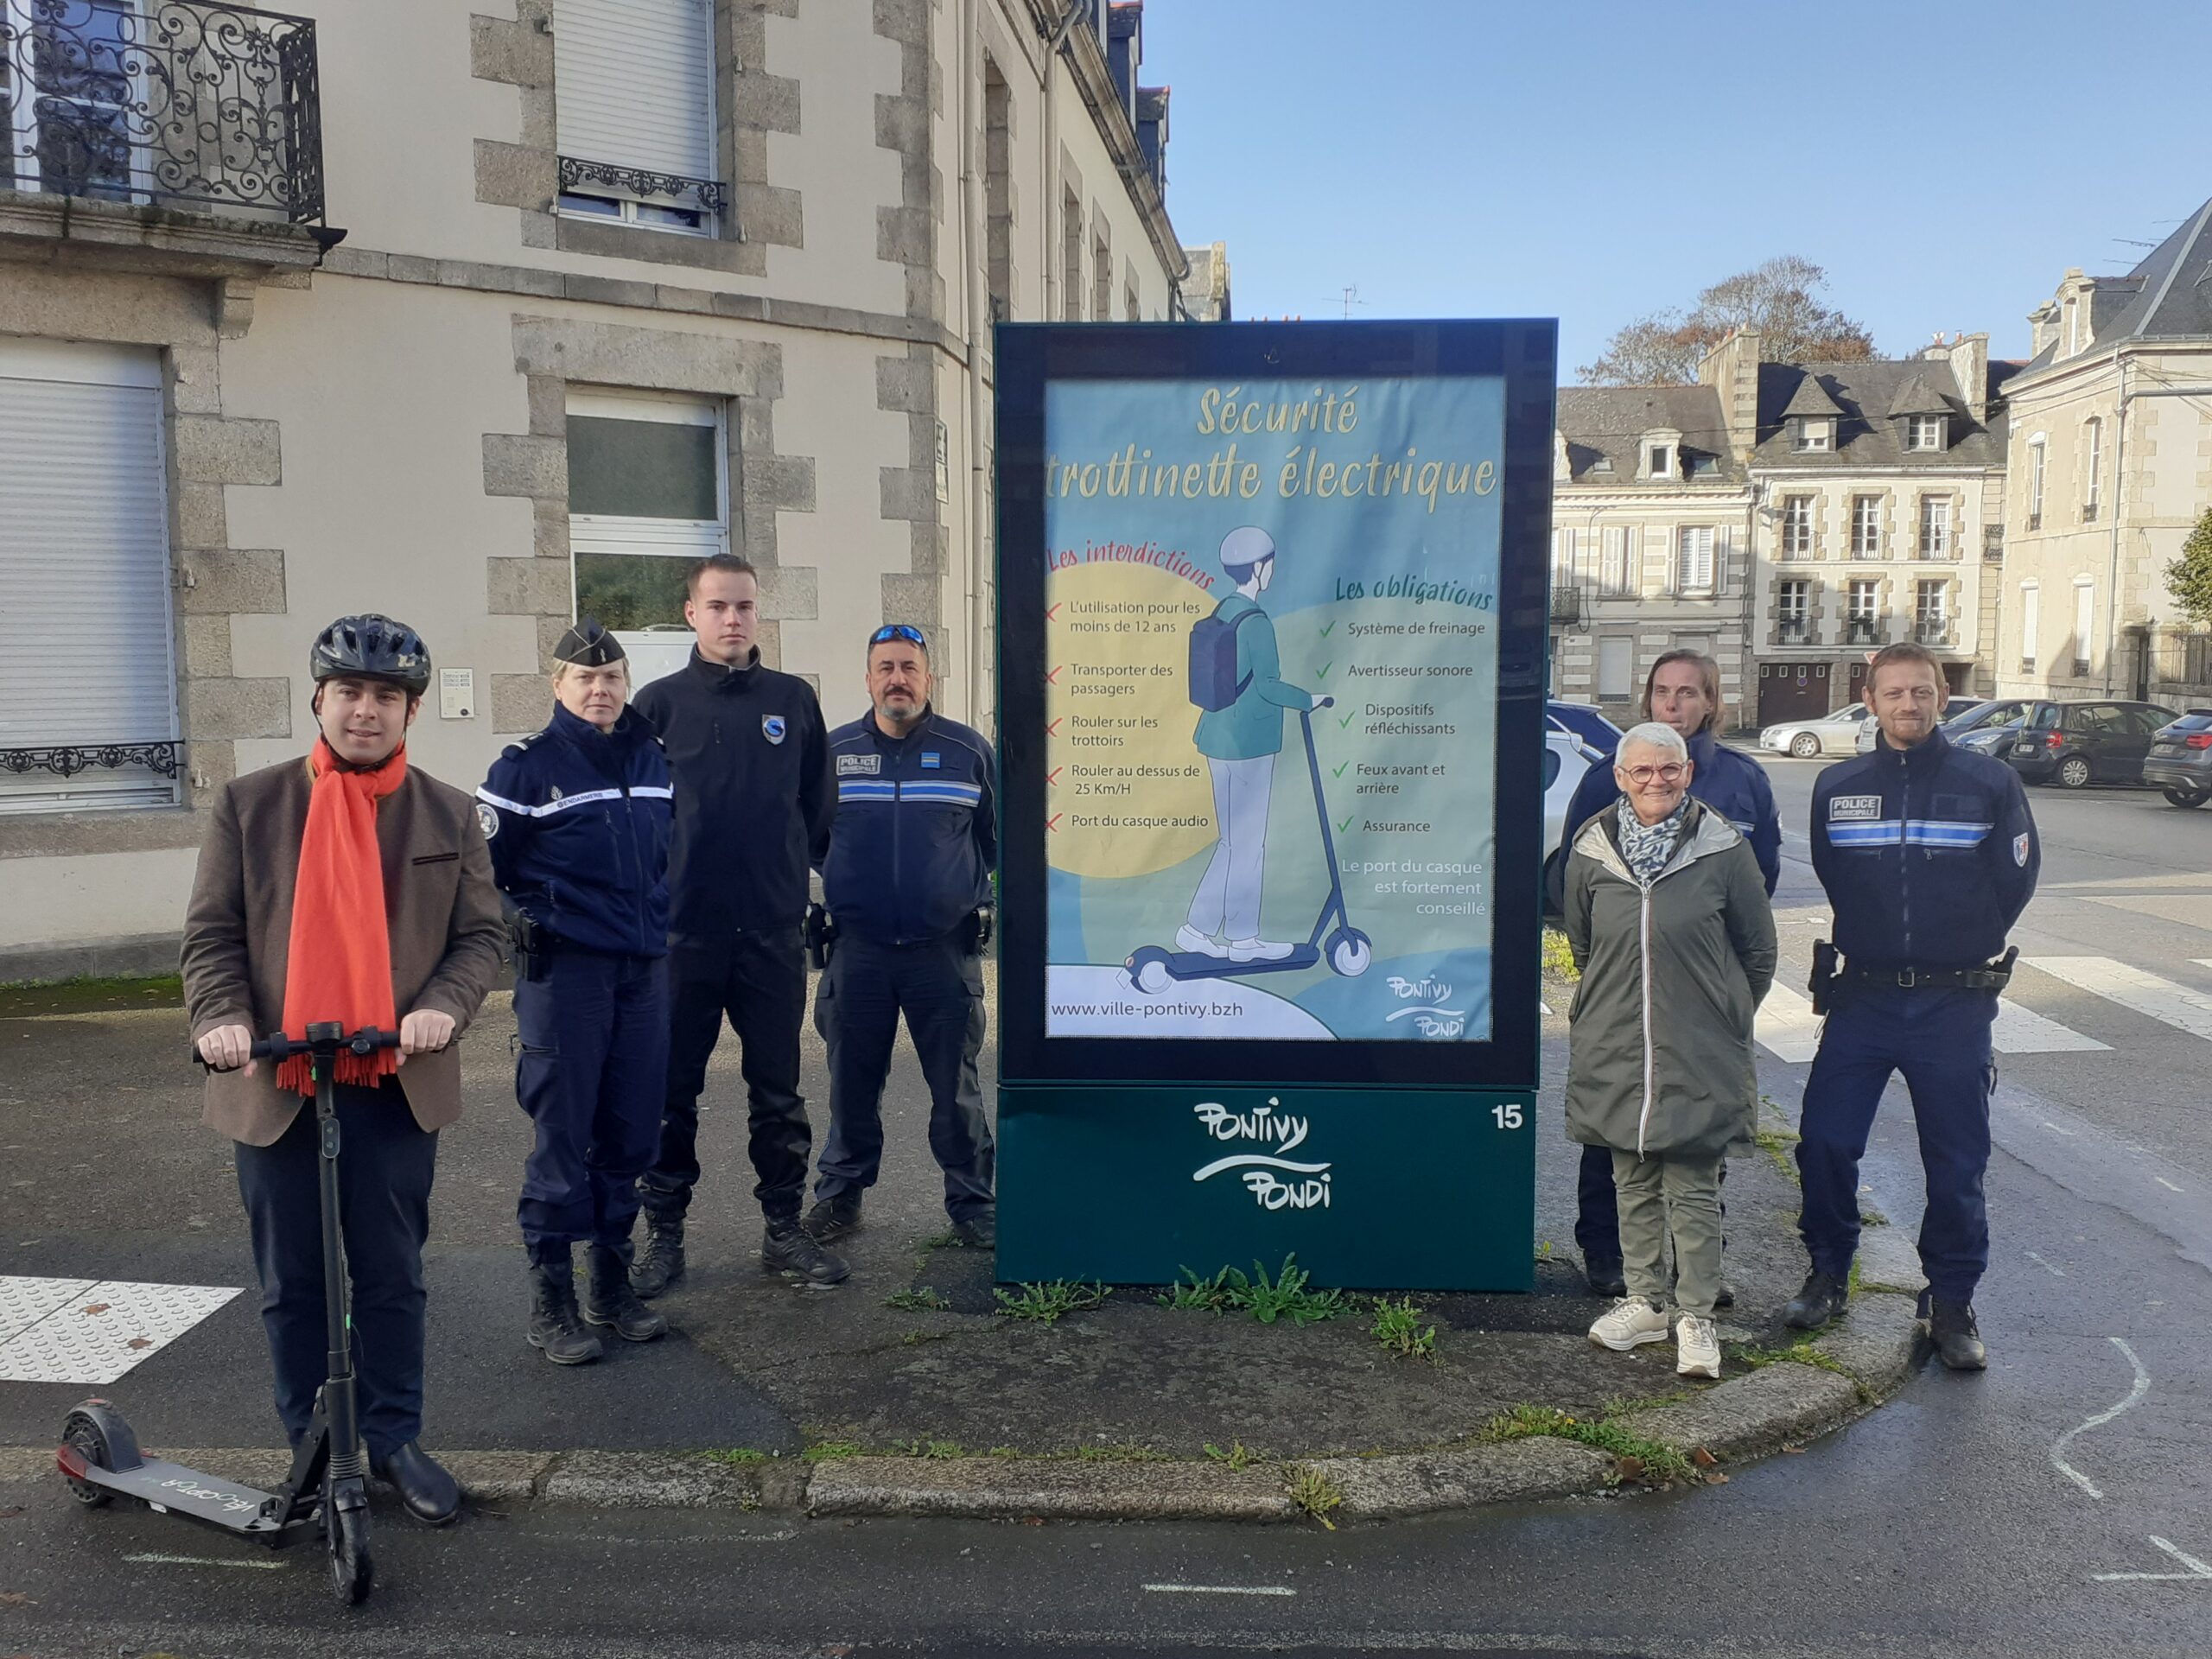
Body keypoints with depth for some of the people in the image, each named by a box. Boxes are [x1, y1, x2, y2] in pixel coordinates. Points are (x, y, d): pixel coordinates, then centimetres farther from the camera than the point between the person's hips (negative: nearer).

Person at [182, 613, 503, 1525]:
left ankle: (395, 1439, 26)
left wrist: (443, 1006, -16)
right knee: (292, 1283, 11)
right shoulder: (248, 804, 3)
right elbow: (212, 933, 2)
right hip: (275, 1083, 0)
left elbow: (478, 935, 3)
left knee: (393, 1275, 10)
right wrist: (221, 1017, -16)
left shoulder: (450, 816, 5)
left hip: (397, 1083, 0)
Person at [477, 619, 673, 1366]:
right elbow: (481, 868, -2)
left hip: (644, 969, 5)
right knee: (562, 1136, -1)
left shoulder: (652, 759, 11)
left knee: (631, 1133, 10)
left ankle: (612, 1284, 25)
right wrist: (523, 925, -7)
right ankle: (551, 1301, 11)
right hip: (564, 971, -5)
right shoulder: (527, 767, -4)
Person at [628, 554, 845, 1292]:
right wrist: (656, 880, 0)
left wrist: (791, 867, 6)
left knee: (778, 1087, 9)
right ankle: (664, 1232, 19)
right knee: (672, 1090, 7)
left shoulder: (794, 699, 7)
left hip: (773, 928, 1)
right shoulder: (659, 702, 2)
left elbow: (816, 803, 12)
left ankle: (784, 1228, 21)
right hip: (682, 929, -1)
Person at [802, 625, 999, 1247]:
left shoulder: (969, 751, 3)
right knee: (852, 1083, 10)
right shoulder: (832, 751, 6)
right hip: (857, 948, 1)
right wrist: (844, 881, 8)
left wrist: (970, 889, 5)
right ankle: (840, 1195, 24)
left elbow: (1000, 835, 13)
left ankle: (973, 1204, 16)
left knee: (956, 1087, 4)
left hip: (944, 949, -1)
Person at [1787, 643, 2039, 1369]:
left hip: (1955, 1003, -1)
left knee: (1957, 1164, 5)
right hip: (1862, 998, 2)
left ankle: (1951, 1301, 21)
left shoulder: (1991, 782, -2)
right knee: (1824, 1142, -1)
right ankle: (1828, 1274, 20)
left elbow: (2014, 881, 5)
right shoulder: (1837, 786, 4)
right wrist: (1877, 942, 11)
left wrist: (1961, 950, 9)